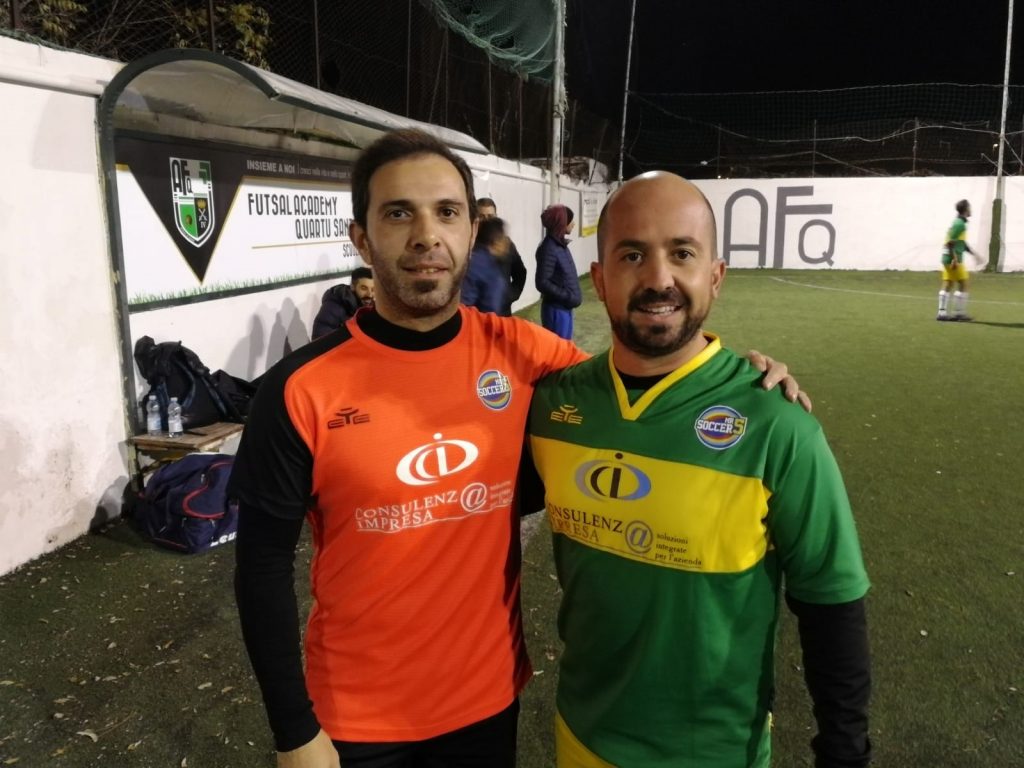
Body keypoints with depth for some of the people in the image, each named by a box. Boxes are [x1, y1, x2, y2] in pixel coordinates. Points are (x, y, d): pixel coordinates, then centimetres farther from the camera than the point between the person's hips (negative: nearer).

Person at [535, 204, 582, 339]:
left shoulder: (560, 244, 9)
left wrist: (573, 296, 5)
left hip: (565, 307, 9)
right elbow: (542, 283, -22)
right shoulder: (548, 248, -18)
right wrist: (568, 296, -21)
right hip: (556, 309, -9)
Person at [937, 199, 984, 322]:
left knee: (947, 285, 7)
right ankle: (959, 312, 1)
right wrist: (955, 259, -23)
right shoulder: (959, 224, -14)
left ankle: (942, 312, 7)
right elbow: (951, 242, -20)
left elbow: (962, 243, 25)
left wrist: (974, 253, 26)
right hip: (954, 259, -9)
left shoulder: (958, 223, 17)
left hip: (948, 259, 9)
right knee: (963, 284, -3)